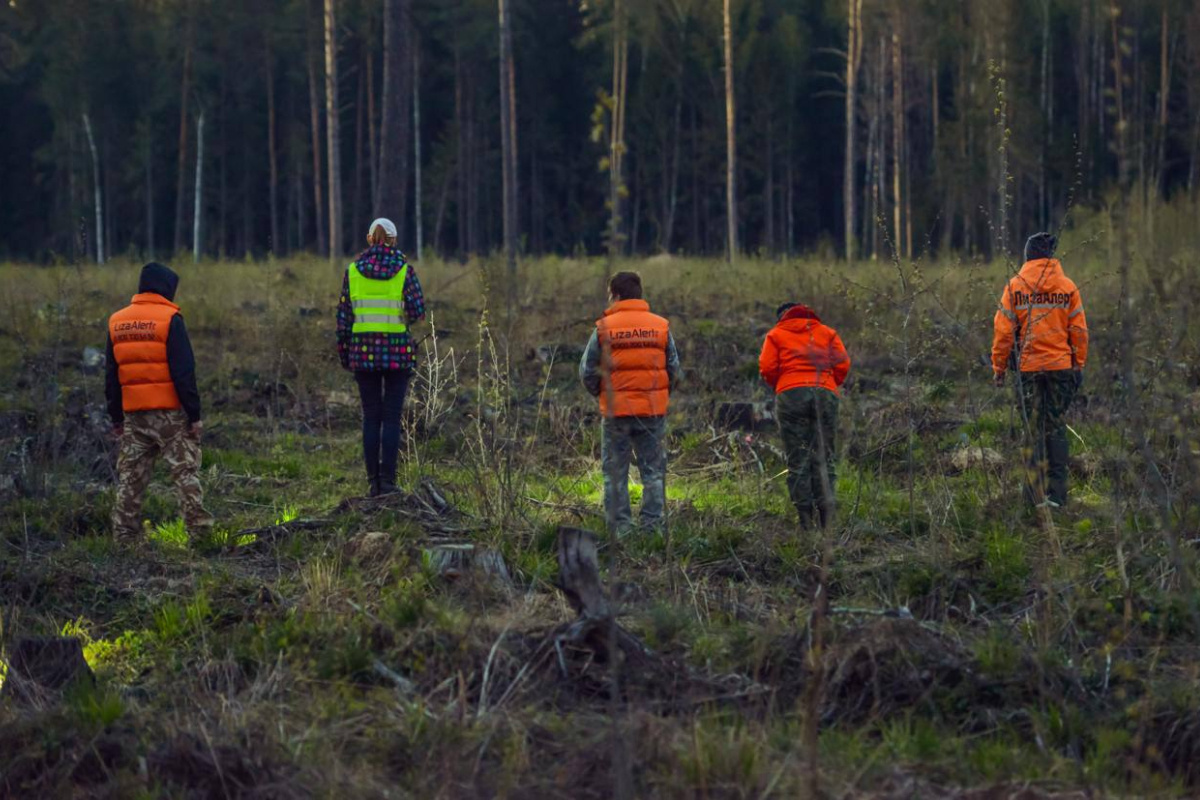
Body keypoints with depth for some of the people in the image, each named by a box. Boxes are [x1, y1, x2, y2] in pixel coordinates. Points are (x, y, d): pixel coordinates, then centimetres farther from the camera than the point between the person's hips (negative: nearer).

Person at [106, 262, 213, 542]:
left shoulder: (117, 322, 9)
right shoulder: (169, 319, -9)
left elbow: (111, 375, 13)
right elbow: (184, 372, -12)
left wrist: (116, 417, 19)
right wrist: (194, 414, -9)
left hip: (133, 414, 5)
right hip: (169, 413, -5)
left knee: (130, 477, 10)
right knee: (185, 471, 1)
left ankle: (124, 535, 10)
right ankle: (200, 530, -3)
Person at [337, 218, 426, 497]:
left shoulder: (353, 270, 2)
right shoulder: (404, 269, -4)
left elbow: (344, 316, 2)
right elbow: (417, 311, -10)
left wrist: (344, 354, 10)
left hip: (364, 350, 2)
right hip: (398, 350, -2)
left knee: (370, 418, 9)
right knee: (392, 418, 2)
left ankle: (373, 482, 6)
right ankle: (388, 481, -3)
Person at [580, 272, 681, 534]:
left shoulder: (604, 327, -5)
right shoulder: (660, 326, 2)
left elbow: (587, 371, -1)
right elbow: (674, 370, 6)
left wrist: (599, 394, 16)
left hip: (616, 410, -2)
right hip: (653, 411, 2)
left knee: (615, 473, 6)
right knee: (653, 471, 9)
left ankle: (620, 527, 3)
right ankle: (652, 526, 6)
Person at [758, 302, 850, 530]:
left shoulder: (776, 334, 15)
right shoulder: (827, 333, 19)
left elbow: (767, 368, 3)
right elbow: (843, 365, 7)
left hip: (791, 395, -1)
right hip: (825, 394, 1)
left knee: (797, 460, 0)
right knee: (825, 457, 3)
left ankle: (806, 520, -8)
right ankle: (826, 517, -11)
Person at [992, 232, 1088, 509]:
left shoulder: (1015, 286, -3)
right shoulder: (1068, 287, 1)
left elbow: (1003, 330, -3)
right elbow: (1079, 330, 3)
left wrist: (999, 367, 4)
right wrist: (1079, 365, 12)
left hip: (1028, 367, -1)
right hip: (1061, 366, 1)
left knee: (1034, 429, 5)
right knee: (1057, 428, 9)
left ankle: (1037, 493, 2)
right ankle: (1057, 493, 8)